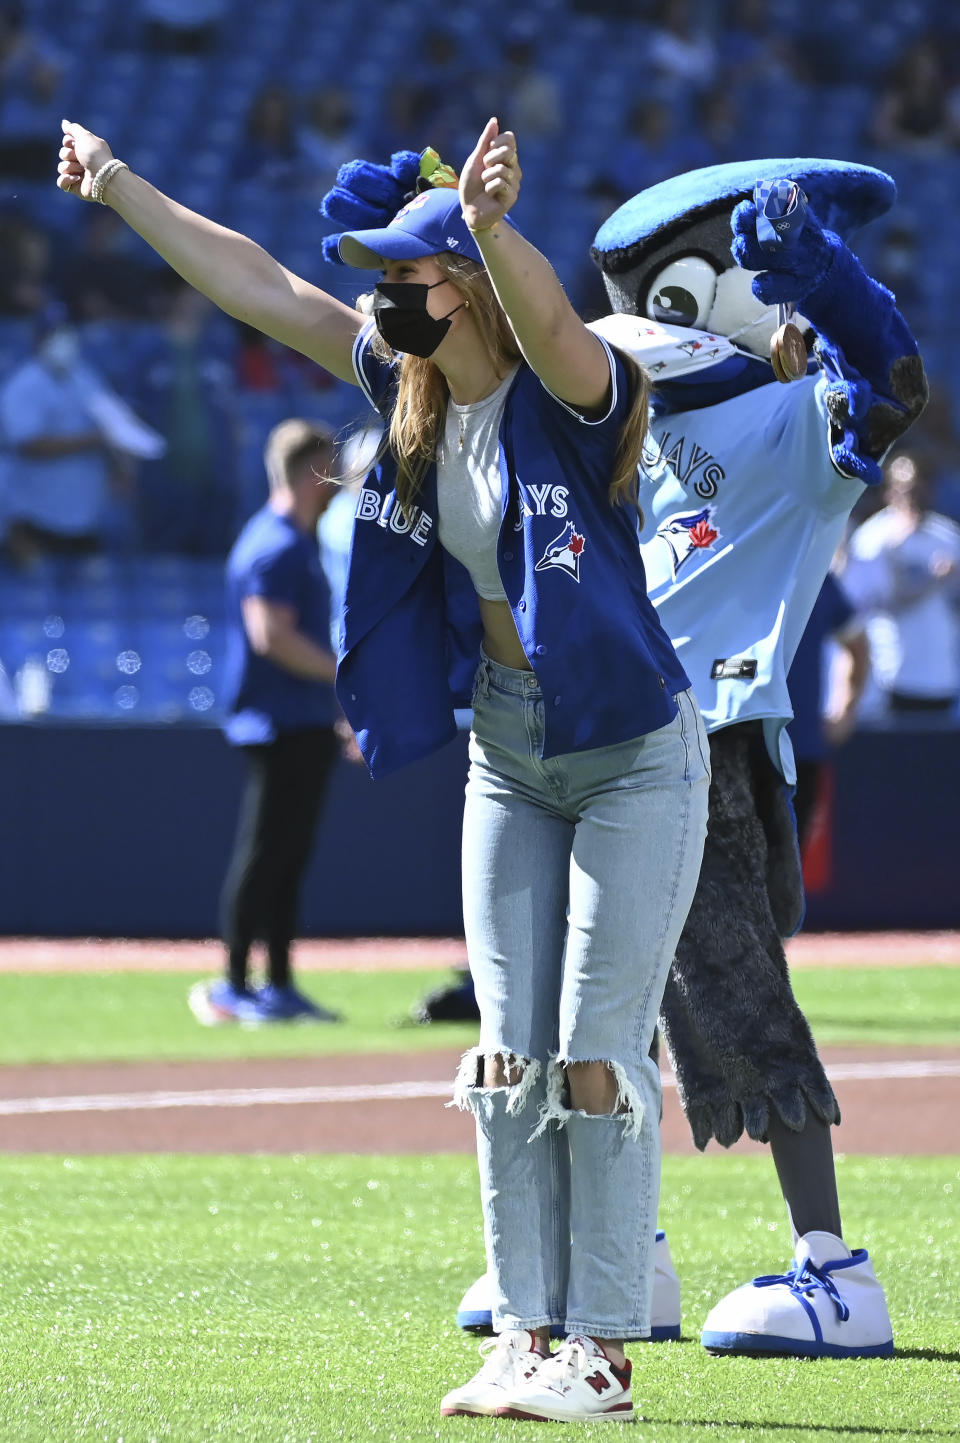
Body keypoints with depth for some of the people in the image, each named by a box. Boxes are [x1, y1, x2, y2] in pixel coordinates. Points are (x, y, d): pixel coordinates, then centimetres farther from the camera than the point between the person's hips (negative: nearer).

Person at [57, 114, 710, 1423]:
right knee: (511, 1056, 6)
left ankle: (602, 1354, -2)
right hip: (507, 758, 7)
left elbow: (546, 321, -43)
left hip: (634, 758, -7)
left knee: (597, 1059, -7)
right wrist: (120, 188, 7)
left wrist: (489, 224, -62)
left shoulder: (571, 390, -19)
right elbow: (255, 284, 7)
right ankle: (526, 1338, 10)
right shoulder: (410, 384, 1)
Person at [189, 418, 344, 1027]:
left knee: (289, 860, 11)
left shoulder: (299, 542, 19)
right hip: (281, 726, -10)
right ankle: (234, 988, -6)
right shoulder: (275, 545, -14)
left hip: (309, 726, 10)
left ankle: (280, 988, 14)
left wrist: (346, 707, 22)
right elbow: (271, 636, -22)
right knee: (264, 857, -8)